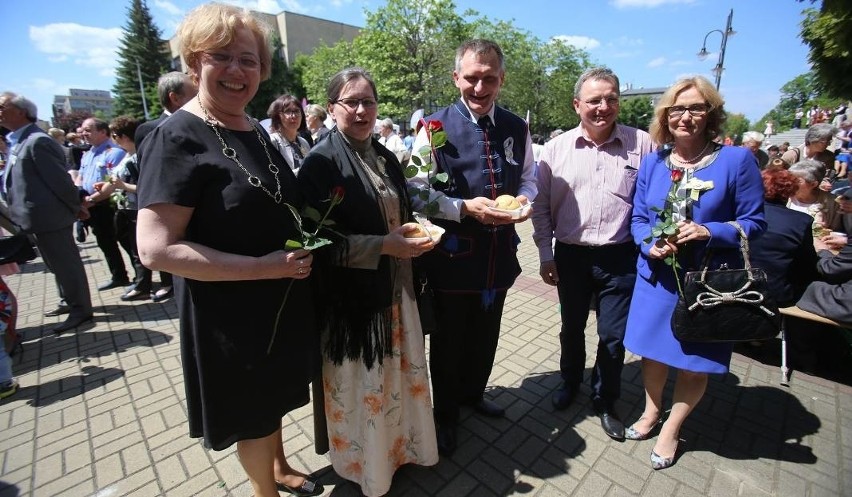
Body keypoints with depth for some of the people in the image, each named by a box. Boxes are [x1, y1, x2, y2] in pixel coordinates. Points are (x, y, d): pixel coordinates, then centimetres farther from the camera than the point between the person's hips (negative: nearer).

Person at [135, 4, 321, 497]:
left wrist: (299, 251, 1)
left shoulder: (257, 131, 6)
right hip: (231, 316, -7)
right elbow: (156, 248, -23)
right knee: (253, 414, 16)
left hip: (281, 301, 8)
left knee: (274, 398, 27)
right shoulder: (178, 138, -17)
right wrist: (262, 267, -26)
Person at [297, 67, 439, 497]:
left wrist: (415, 233, -2)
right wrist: (383, 246, -23)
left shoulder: (386, 158, 10)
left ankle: (399, 445, 46)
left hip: (395, 289, 6)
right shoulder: (320, 162, -11)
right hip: (352, 296, -6)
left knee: (398, 374, 20)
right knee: (360, 384, 12)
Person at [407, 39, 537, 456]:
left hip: (500, 252, 5)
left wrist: (524, 200, -10)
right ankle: (445, 413, 40)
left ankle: (473, 394, 51)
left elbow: (528, 178, 13)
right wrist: (465, 207, -24)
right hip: (451, 253, -4)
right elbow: (417, 193, -11)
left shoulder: (516, 128, 6)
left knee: (485, 335, 22)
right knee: (449, 339, 14)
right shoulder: (435, 127, -8)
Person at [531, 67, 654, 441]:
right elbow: (541, 205, 0)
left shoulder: (641, 144, -2)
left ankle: (605, 401, 36)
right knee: (572, 327, 19)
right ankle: (570, 381, 45)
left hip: (620, 258, 0)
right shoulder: (556, 148, -2)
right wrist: (545, 255, -1)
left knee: (613, 336, 10)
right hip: (570, 255, 1)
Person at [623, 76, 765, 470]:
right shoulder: (652, 162, 1)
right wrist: (651, 245, -15)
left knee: (694, 360, 13)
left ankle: (671, 429, 37)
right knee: (652, 351, 16)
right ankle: (651, 412, 43)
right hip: (656, 276, 2)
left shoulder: (736, 160, -8)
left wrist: (708, 232, -23)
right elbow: (638, 219, 4)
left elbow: (754, 222, -5)